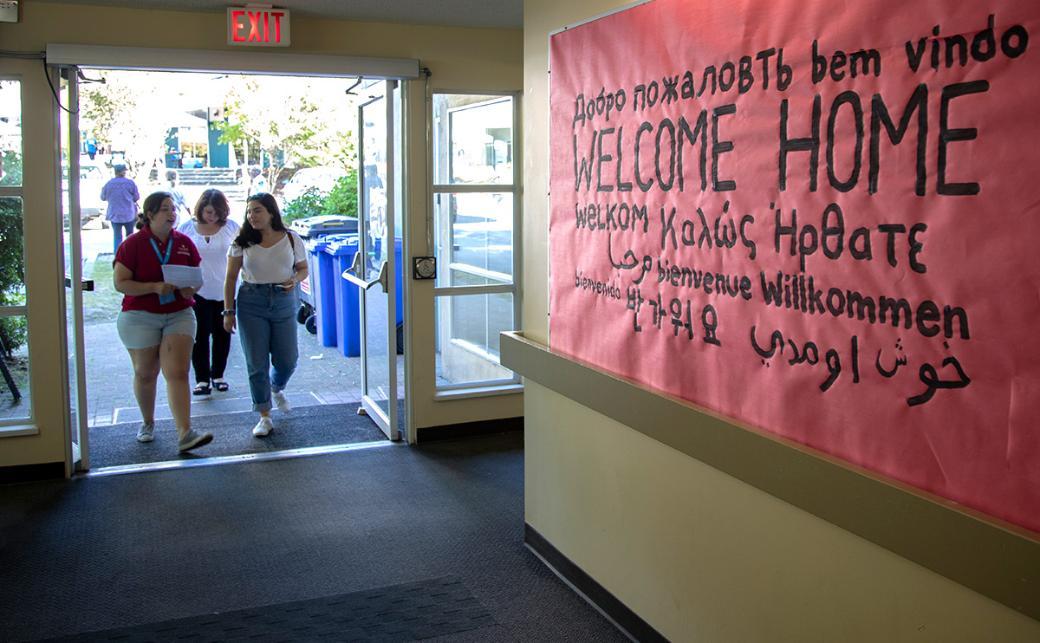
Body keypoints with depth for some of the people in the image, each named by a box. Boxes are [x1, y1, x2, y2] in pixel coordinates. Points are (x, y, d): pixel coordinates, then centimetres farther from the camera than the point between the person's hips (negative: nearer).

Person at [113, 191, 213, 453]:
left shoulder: (184, 243, 5)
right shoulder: (132, 244, -6)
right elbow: (120, 283, -10)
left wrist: (191, 289, -11)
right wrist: (155, 287, -22)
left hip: (179, 315, 2)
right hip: (140, 317, -1)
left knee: (178, 373, -10)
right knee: (146, 374, 12)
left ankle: (185, 434, -16)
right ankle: (147, 422, 35)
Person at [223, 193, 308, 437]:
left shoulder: (291, 239, 1)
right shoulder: (242, 242, 0)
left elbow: (303, 268, 13)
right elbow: (231, 278, 2)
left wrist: (295, 280, -10)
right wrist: (229, 311, -3)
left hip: (284, 301, 1)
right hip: (251, 303, -1)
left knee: (287, 360, 6)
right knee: (257, 363, 0)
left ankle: (277, 389, 41)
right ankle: (265, 417, 11)